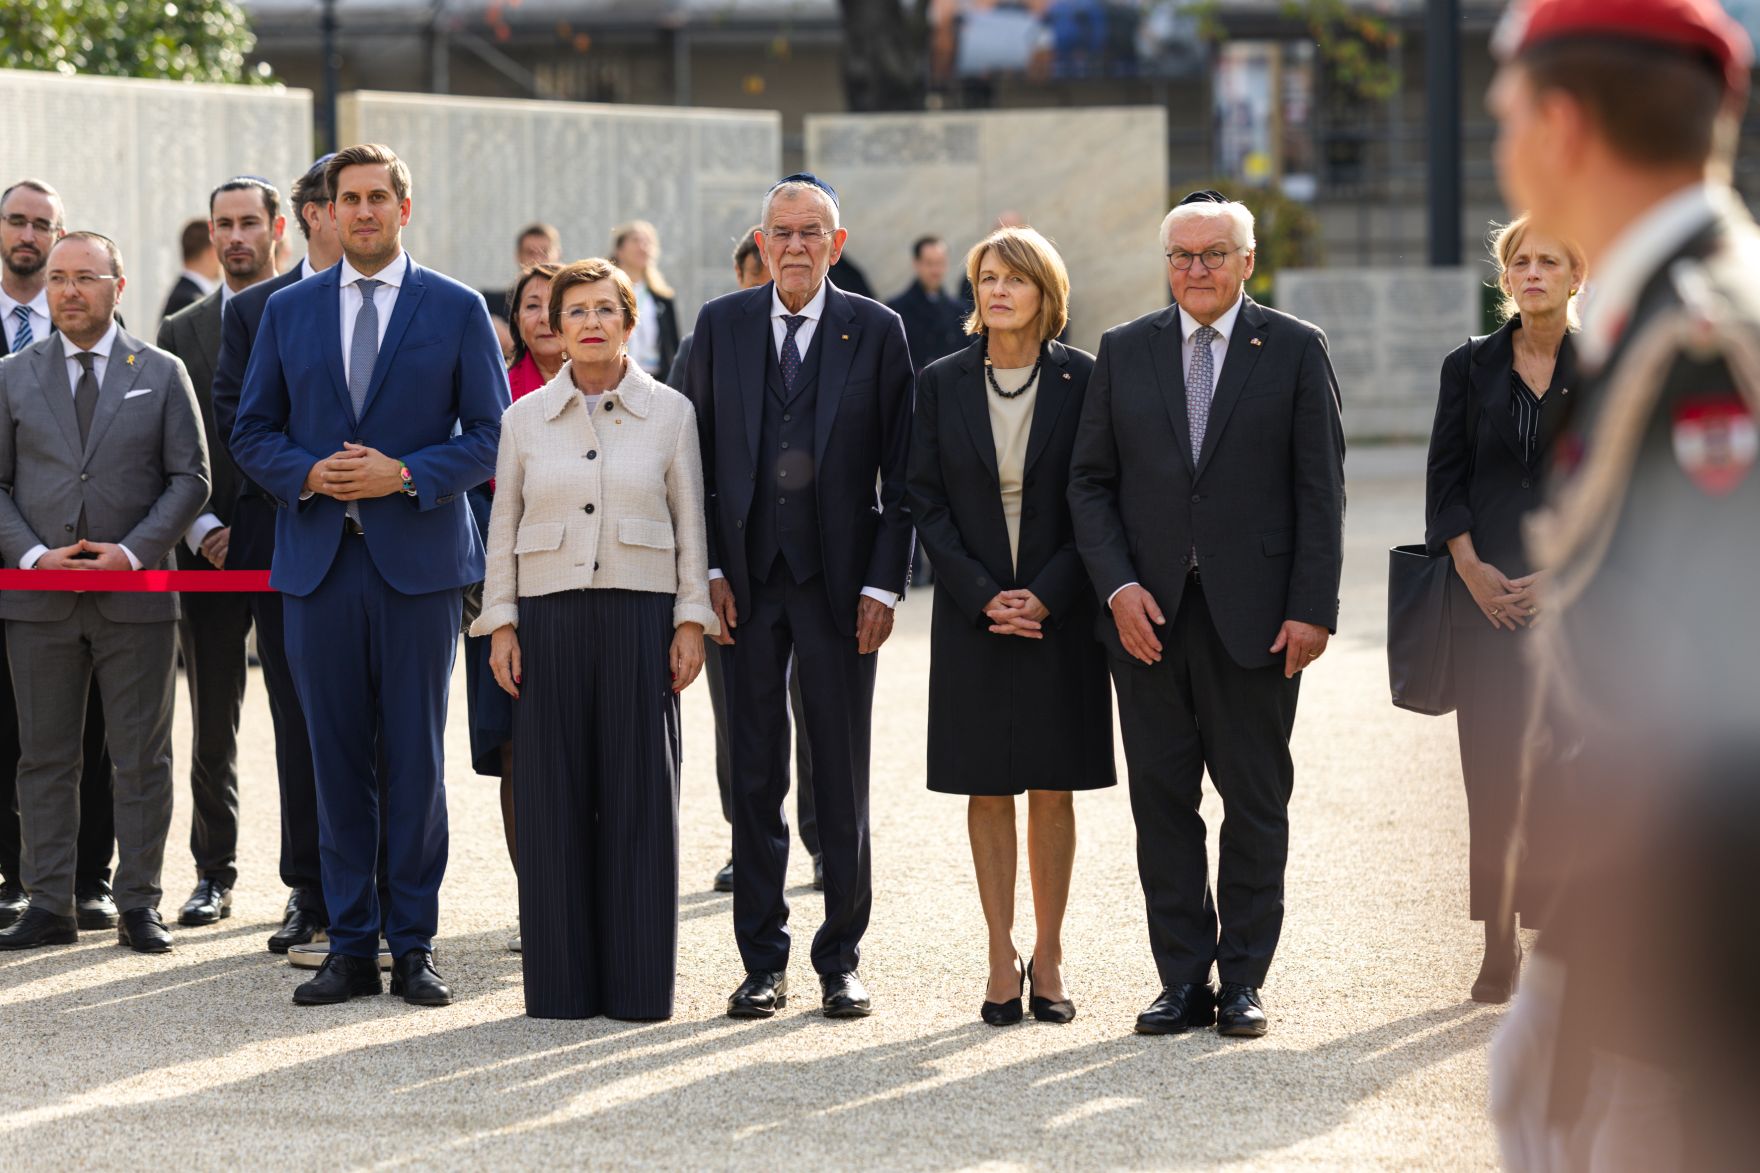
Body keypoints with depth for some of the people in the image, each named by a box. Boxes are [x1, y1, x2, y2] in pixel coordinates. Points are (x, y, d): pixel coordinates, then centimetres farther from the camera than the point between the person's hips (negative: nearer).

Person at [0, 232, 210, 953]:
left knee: (142, 758, 2)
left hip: (136, 596, -1)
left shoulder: (162, 374, 5)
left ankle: (139, 905, 8)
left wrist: (134, 551, -11)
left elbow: (189, 478, 2)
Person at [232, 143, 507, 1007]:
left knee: (415, 758, 0)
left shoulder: (457, 310, 4)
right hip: (318, 562, 2)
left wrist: (406, 474, -13)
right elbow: (252, 433, 11)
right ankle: (349, 945, 9)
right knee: (335, 758, 3)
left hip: (418, 557, -2)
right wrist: (307, 473, -9)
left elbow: (492, 434, 1)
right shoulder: (288, 312, 11)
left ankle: (413, 945, 7)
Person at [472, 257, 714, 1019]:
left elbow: (692, 526, 5)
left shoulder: (670, 413, 5)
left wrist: (691, 622, -1)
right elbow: (503, 530, 11)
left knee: (639, 797, -1)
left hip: (639, 615, -1)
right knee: (554, 798, 0)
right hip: (550, 619, 1)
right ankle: (561, 980, 5)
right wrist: (500, 625, 3)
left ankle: (639, 982, 4)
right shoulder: (525, 418, 9)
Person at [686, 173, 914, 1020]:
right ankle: (763, 962, 11)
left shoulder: (877, 332, 1)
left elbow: (900, 470, 0)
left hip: (838, 578, -1)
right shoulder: (721, 325, 6)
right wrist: (710, 569, -2)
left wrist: (883, 583, -6)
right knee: (755, 775, 5)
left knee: (842, 779, 4)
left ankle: (841, 961, 12)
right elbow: (701, 455, 7)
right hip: (747, 576, 1)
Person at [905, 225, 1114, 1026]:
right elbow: (925, 500, 1)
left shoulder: (1083, 381, -1)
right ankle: (1002, 962, 9)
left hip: (1060, 615, -1)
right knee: (987, 791, 3)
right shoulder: (942, 383, 3)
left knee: (1052, 790, 3)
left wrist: (1046, 595, -12)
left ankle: (1047, 958, 12)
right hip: (974, 615, 1)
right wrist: (982, 596, -9)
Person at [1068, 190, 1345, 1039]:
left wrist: (1313, 609, -7)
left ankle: (1243, 981, 11)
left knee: (1255, 803, 3)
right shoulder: (1123, 352, 9)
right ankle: (1183, 981, 10)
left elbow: (1319, 489, 0)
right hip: (1148, 614, 2)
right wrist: (1117, 586, -7)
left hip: (1254, 614, -2)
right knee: (1162, 801, 4)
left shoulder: (1294, 350, 2)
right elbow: (1090, 481, 7)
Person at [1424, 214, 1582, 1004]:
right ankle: (1500, 946, 4)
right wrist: (1471, 567, -7)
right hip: (1487, 596, 2)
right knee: (1492, 768, -1)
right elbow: (1445, 479, 7)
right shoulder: (1471, 368, 9)